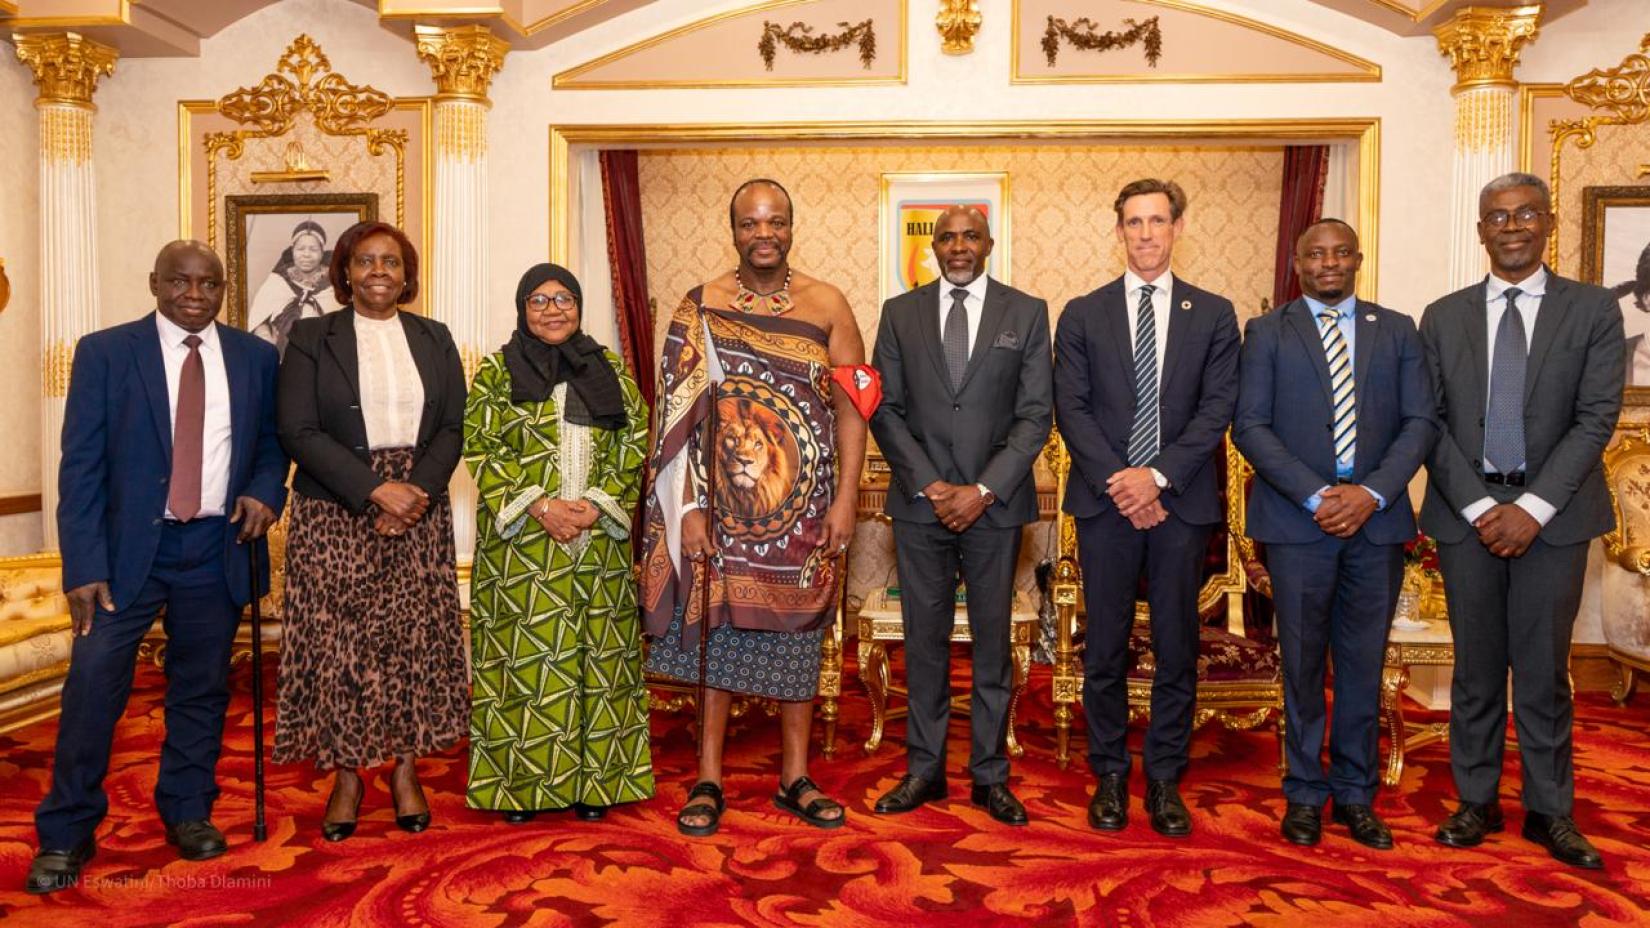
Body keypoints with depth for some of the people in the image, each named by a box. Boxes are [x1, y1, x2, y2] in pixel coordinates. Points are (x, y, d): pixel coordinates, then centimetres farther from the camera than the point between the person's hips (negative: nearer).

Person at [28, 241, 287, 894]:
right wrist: (83, 568, -10)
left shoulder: (256, 358, 6)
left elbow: (271, 441, 14)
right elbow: (81, 467, -4)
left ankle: (188, 811, 27)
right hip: (127, 546, -2)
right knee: (93, 684, -3)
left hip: (216, 548, 2)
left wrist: (265, 491, -8)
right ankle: (67, 833, 13)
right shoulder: (104, 353, -1)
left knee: (202, 688, 10)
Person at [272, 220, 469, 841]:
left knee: (414, 638, 3)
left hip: (419, 510, 2)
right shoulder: (311, 338, 3)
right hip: (335, 513, -2)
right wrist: (376, 489, -15)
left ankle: (406, 771, 16)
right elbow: (298, 431, -6)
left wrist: (418, 491, -12)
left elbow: (453, 429, 5)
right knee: (339, 642, 0)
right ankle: (346, 776, 14)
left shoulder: (434, 339, 11)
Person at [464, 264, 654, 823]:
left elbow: (634, 447, 5)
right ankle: (519, 780, 13)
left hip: (600, 542, 2)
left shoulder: (609, 371, 10)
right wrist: (539, 506, -14)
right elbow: (481, 450, -3)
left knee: (595, 654, 5)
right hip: (520, 545, -2)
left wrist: (597, 505, -9)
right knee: (523, 654, 1)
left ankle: (593, 779, 16)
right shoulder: (496, 373, 4)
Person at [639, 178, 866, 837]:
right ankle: (708, 780, 19)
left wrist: (845, 497, -7)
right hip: (723, 504, -1)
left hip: (805, 507, 1)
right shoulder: (699, 308, 0)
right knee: (718, 627, 6)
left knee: (796, 631, 9)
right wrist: (686, 508, -9)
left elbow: (851, 408, 1)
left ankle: (795, 777, 23)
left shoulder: (827, 305, 3)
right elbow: (678, 413, -3)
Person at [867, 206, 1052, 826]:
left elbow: (1036, 414, -1)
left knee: (992, 641, 7)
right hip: (920, 502, 1)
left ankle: (989, 775, 19)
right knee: (924, 640, 8)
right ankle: (924, 769, 20)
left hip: (994, 503, -1)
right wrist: (931, 486, -8)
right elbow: (885, 409, 3)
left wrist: (984, 489, -11)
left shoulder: (1026, 313, 4)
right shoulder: (900, 313, 7)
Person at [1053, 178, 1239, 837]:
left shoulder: (1212, 314, 8)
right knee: (1105, 648, 6)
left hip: (1181, 502, 0)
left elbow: (1217, 408, -1)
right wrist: (1117, 482, -11)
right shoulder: (1082, 315, 8)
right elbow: (1070, 409, 0)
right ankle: (1110, 775, 19)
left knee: (1177, 648, 6)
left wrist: (1159, 475, -13)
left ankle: (1165, 778, 19)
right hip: (1104, 502, 0)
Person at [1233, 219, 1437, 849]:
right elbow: (1250, 425, -3)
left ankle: (1356, 795, 21)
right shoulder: (1266, 332, 5)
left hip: (1377, 517, 2)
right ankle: (1305, 793, 18)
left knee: (1364, 663, 8)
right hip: (1297, 520, -2)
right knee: (1303, 663, 5)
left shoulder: (1397, 331, 11)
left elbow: (1421, 421, 4)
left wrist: (1372, 494, -11)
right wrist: (1315, 495, -13)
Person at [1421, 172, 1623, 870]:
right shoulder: (1442, 317, 7)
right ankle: (1477, 801, 21)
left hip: (1552, 515, -1)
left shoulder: (1593, 310, 3)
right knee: (1476, 668, 9)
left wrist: (1532, 509, -14)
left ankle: (1550, 810, 20)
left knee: (1544, 669, 6)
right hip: (1466, 512, 1)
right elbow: (1432, 422, 2)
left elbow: (1596, 418, -5)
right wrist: (1478, 507, -9)